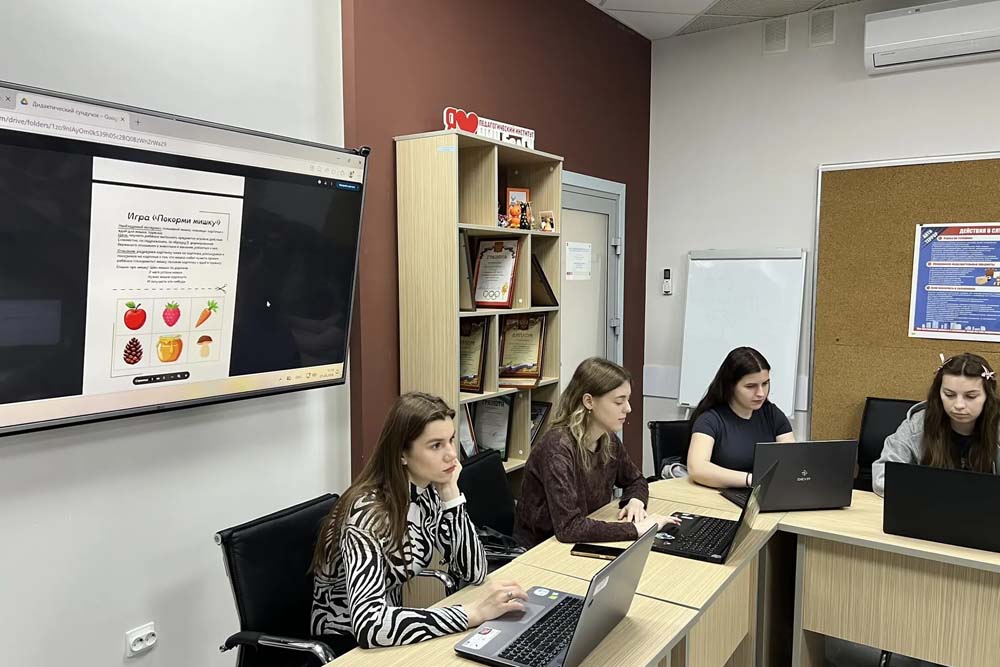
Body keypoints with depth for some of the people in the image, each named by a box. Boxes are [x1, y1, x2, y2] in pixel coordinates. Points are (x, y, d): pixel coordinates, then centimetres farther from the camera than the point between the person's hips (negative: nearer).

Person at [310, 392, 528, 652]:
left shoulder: (429, 493, -6)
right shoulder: (369, 511, -27)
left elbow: (473, 573, -8)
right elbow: (368, 624, -38)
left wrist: (450, 494, -17)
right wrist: (474, 612, -37)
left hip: (390, 635, 6)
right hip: (344, 647, -6)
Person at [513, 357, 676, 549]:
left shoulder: (608, 440, -3)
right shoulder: (558, 447, -25)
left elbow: (635, 480, 15)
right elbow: (568, 527, -32)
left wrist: (635, 502, -6)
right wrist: (636, 529, -29)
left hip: (584, 545, 7)